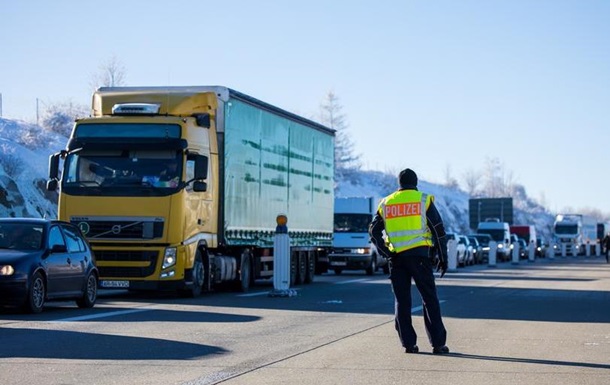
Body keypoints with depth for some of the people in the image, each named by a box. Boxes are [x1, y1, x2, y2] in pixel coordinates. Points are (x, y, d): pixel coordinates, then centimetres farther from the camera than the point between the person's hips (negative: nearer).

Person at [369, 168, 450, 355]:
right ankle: (438, 343, -2)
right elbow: (438, 230, 0)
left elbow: (373, 231, 7)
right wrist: (443, 258, 4)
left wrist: (387, 253, 5)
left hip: (396, 257, 3)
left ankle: (408, 343, 6)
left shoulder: (386, 203, 12)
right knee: (429, 299, 2)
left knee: (401, 301, 9)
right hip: (419, 255, -2)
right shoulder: (424, 200, 4)